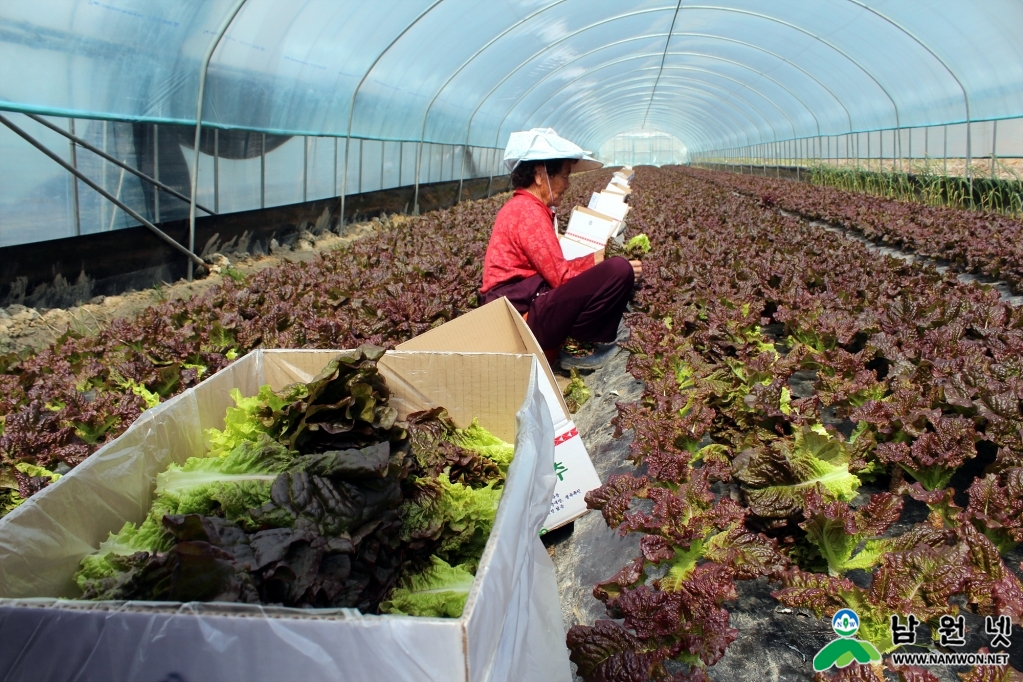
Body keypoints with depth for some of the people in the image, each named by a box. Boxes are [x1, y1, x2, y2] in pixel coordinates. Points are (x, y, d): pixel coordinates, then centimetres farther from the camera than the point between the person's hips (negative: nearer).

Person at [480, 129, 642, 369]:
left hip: (521, 309, 11)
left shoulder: (522, 207, 19)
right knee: (619, 271, -21)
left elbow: (554, 269, 17)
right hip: (524, 316, -11)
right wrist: (594, 263, -3)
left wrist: (592, 260, 12)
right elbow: (560, 275, -15)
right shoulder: (528, 211, -12)